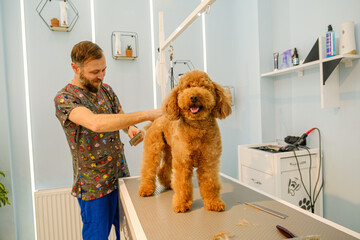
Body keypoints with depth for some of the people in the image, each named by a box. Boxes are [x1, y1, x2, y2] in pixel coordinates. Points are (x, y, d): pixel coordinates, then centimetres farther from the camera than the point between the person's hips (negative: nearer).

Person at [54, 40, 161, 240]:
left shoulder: (106, 90, 5)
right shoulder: (64, 98, -16)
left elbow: (120, 118, 13)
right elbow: (96, 123, -35)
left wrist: (131, 129, -12)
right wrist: (146, 115, -36)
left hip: (121, 176, 6)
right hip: (94, 184, -6)